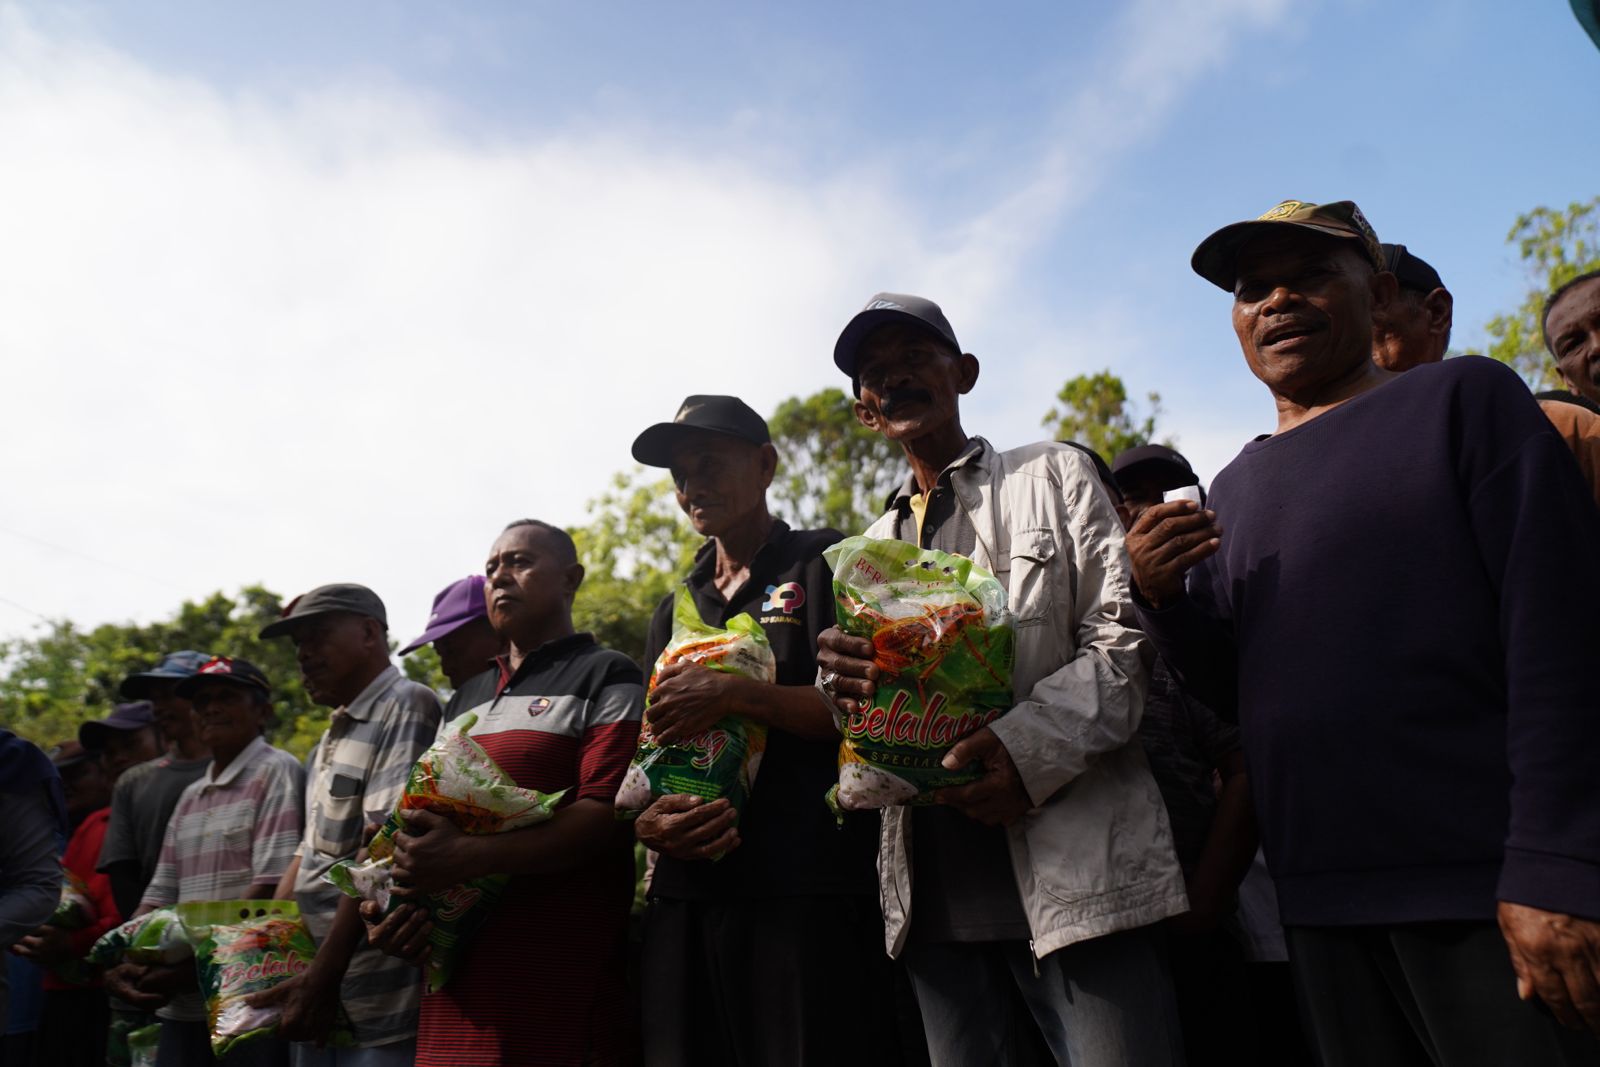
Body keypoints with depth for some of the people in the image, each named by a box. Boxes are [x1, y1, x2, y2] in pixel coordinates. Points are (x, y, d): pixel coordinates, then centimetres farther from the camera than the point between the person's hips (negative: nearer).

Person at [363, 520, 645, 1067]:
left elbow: (609, 816, -15)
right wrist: (399, 898, 1)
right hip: (455, 968, 6)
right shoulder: (463, 699, 20)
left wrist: (468, 856, -23)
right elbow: (430, 820, 21)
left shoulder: (607, 678, -3)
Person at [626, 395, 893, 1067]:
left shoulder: (824, 564, 3)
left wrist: (735, 694, -17)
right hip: (687, 895, 6)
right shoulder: (673, 613, 20)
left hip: (809, 892, -5)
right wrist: (647, 823, -2)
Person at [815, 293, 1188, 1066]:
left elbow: (1122, 641, -2)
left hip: (1073, 864, -3)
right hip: (930, 884, 4)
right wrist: (843, 684, -7)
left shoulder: (1055, 477, 8)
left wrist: (1028, 746, -19)